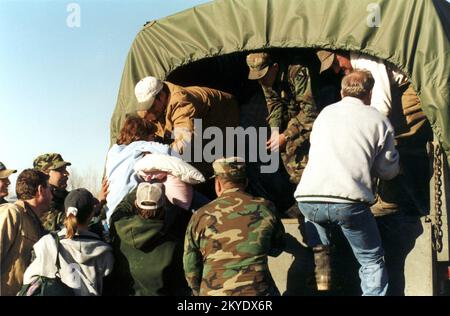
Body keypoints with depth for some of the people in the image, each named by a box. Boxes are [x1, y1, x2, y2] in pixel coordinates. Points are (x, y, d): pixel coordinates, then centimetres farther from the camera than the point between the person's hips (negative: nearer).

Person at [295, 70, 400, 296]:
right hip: (349, 201, -3)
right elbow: (388, 171, 17)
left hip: (308, 200, 3)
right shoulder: (379, 121, 12)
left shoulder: (325, 113, 22)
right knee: (372, 261, 12)